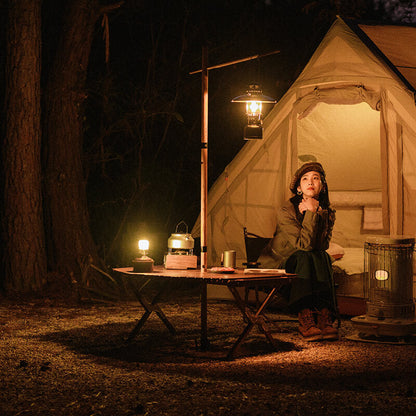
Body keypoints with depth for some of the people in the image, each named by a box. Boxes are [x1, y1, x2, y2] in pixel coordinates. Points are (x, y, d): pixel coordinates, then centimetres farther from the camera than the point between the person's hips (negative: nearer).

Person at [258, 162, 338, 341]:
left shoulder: (327, 212, 2)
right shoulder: (286, 211, -15)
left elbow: (322, 245, -13)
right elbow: (304, 245, -26)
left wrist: (316, 212, -19)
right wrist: (311, 213, -26)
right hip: (278, 264, -4)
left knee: (323, 258, -28)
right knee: (304, 258, -34)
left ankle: (324, 318, -38)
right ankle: (305, 320, -42)